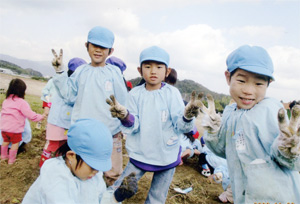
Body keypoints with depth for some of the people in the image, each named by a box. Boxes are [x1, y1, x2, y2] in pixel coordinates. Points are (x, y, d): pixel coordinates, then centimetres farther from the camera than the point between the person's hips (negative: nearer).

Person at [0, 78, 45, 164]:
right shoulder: (22, 102, -15)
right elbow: (30, 115, -18)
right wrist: (41, 117, -5)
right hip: (15, 128, -7)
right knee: (15, 143, 9)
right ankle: (11, 160, 18)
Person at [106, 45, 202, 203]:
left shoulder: (172, 93, -10)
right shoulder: (135, 93, -6)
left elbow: (180, 126, -13)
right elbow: (133, 127, -11)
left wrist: (187, 117, -35)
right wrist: (124, 116, -33)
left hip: (167, 158, 0)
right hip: (139, 155, 1)